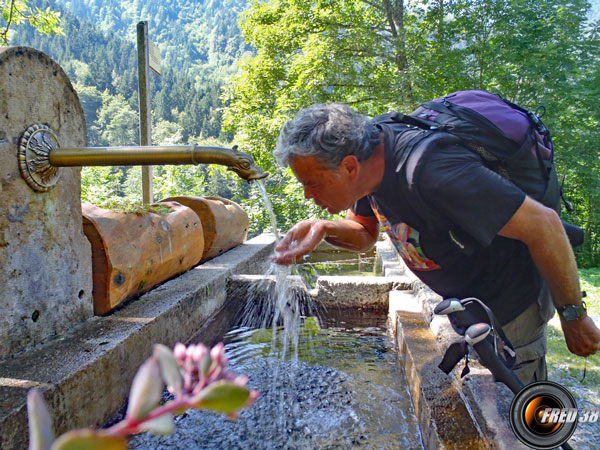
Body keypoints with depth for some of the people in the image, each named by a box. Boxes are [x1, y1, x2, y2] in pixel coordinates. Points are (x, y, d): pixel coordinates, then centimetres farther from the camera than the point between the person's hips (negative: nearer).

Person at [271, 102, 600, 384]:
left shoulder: (430, 171, -38)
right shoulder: (369, 156, -11)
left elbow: (543, 224, -32)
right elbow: (366, 235, 4)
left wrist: (573, 316, -19)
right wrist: (323, 229, -18)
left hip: (509, 311, -8)